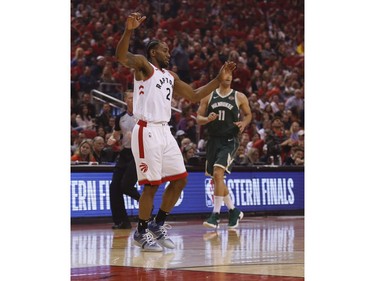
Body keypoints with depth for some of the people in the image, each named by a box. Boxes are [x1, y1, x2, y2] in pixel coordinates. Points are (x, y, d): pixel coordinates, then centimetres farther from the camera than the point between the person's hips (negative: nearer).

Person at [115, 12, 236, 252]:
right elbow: (121, 56, -22)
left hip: (165, 131, 8)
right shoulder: (143, 65, -2)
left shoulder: (171, 76, 21)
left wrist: (219, 79, 18)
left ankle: (158, 225, 21)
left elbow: (194, 96, 26)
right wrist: (129, 30, -40)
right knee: (152, 184, -8)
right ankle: (142, 232, 5)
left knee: (180, 180, 8)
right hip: (147, 131, -8)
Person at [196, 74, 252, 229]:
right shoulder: (208, 96, 7)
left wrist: (244, 123, -9)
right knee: (216, 179, 11)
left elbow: (248, 114, 13)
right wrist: (207, 119, -14)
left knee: (218, 173, -22)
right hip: (213, 140, 4)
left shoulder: (239, 97, 1)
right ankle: (234, 211, 29)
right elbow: (198, 118, 8)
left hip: (230, 141, -4)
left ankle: (215, 215, -19)